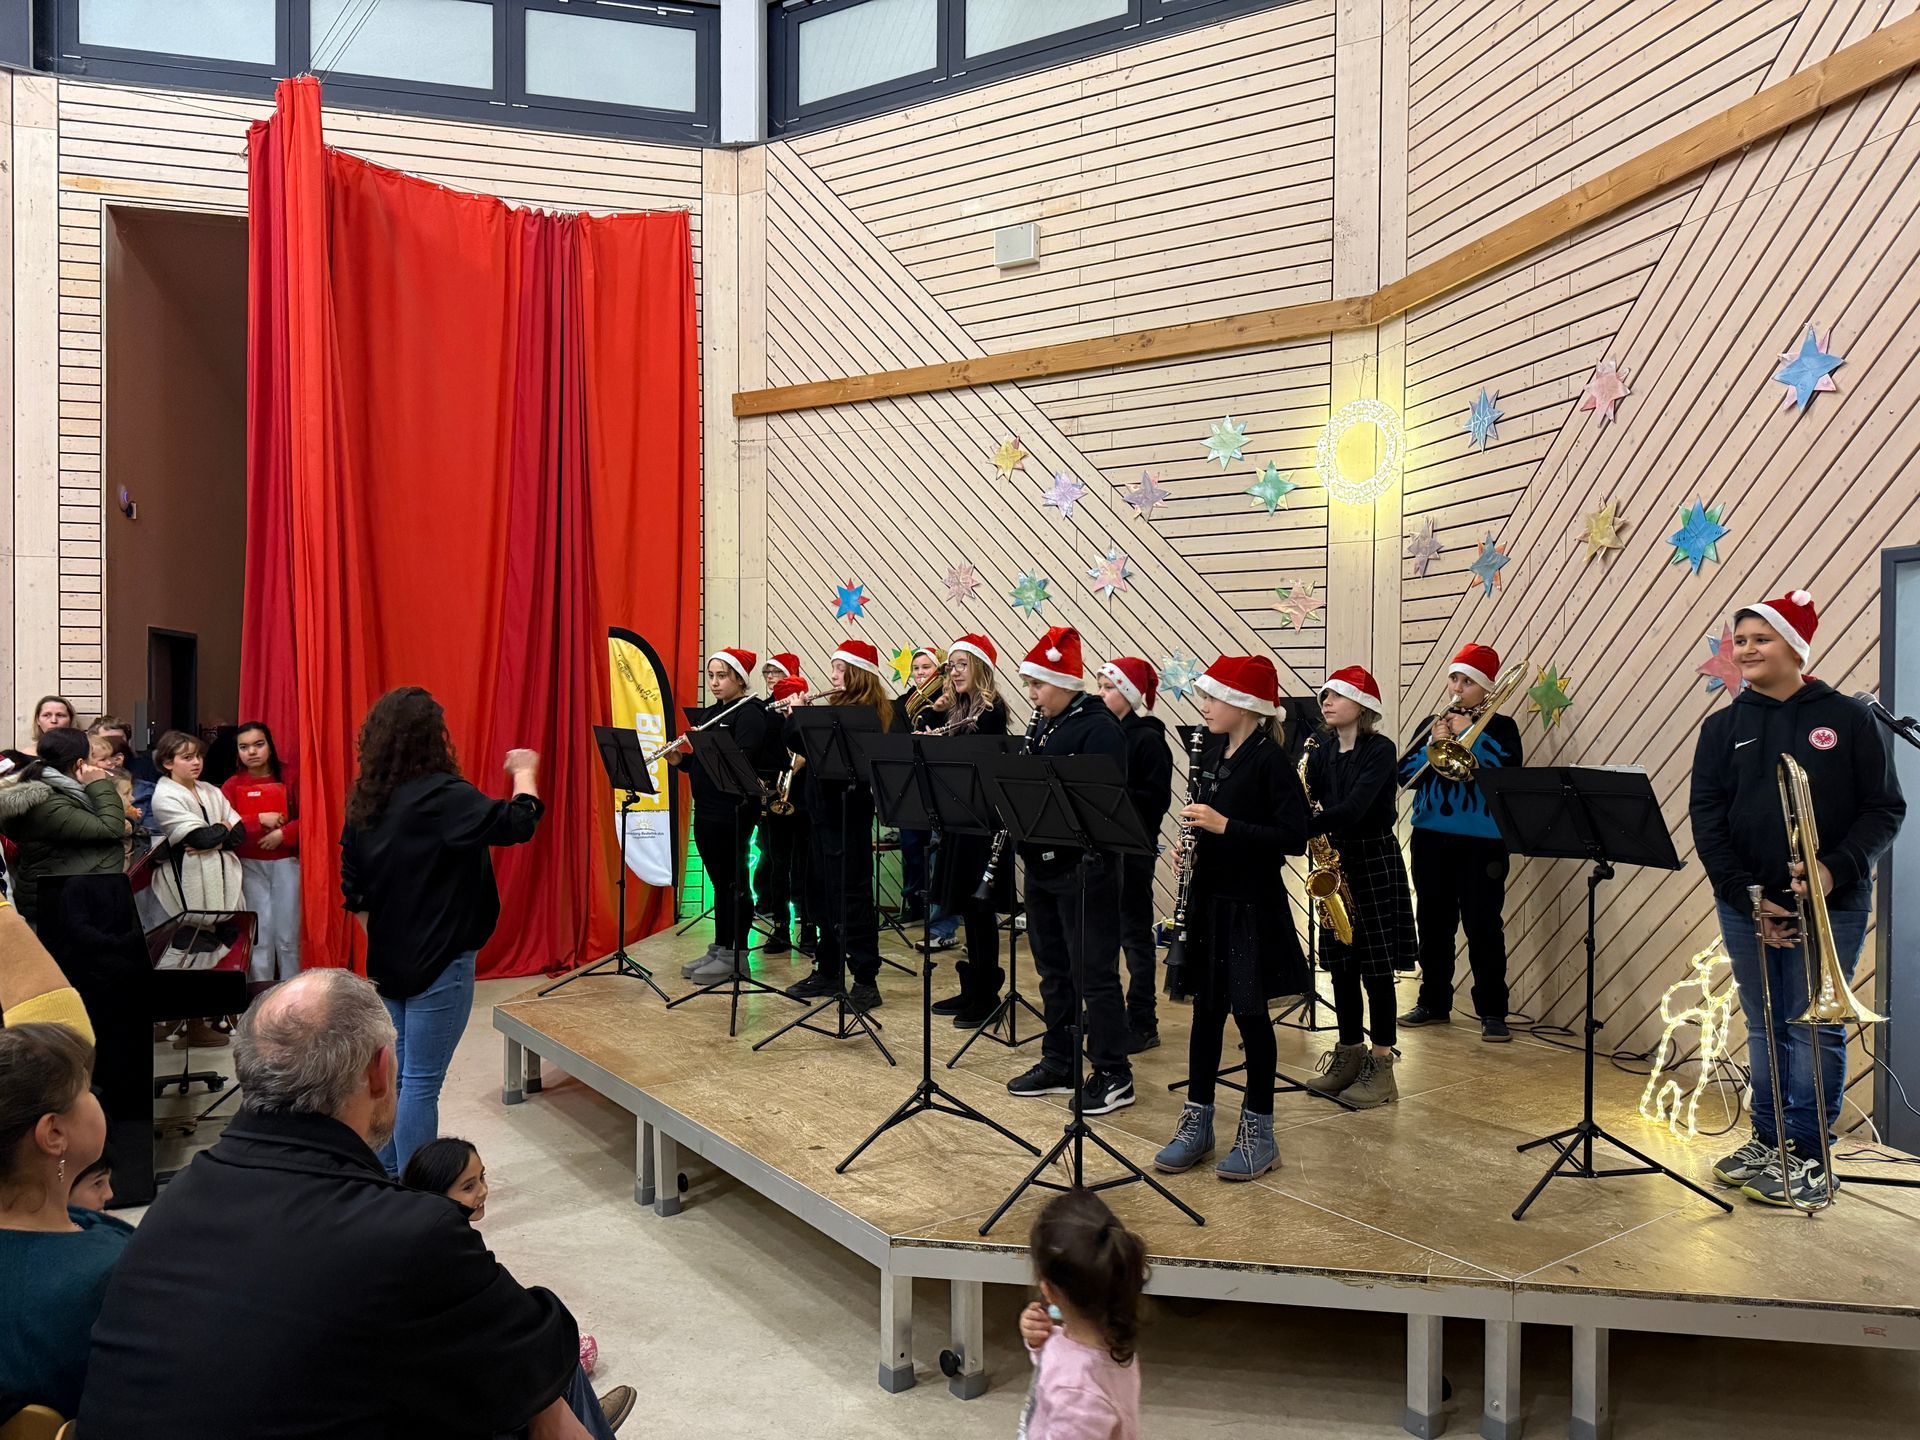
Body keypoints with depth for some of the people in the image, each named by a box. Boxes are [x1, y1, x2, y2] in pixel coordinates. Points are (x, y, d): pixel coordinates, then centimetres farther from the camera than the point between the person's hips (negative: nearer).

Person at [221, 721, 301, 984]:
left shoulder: (287, 778, -1)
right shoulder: (232, 785, 2)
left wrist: (282, 833, -19)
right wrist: (260, 820, -16)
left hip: (285, 862, -1)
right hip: (250, 865, 1)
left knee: (287, 936, 1)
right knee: (260, 935, 2)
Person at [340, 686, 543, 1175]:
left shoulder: (364, 800, 5)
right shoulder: (442, 796, -19)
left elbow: (353, 888, 10)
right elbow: (518, 823, -24)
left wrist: (381, 939, 20)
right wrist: (525, 772, -6)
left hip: (388, 961, 8)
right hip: (439, 963, -8)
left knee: (395, 1074, 19)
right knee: (422, 1083, 0)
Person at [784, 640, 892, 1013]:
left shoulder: (867, 712, -13)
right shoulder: (839, 707, 14)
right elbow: (798, 743, 16)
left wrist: (798, 714, -10)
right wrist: (796, 715, 5)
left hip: (847, 811, -9)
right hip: (823, 810, 9)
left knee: (851, 894, -5)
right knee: (824, 894, 14)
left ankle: (865, 980, 1)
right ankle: (828, 971, 24)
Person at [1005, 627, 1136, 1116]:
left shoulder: (1099, 727, -14)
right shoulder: (1044, 727, 13)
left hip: (1084, 869, -9)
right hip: (1042, 865, 9)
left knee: (1094, 973, -1)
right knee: (1053, 969, 16)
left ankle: (1113, 1076, 10)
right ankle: (1058, 1063, 28)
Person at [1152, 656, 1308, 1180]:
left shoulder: (1270, 760, -14)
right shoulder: (1212, 753, 8)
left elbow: (1295, 836, -19)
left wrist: (1224, 826, -24)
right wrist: (1191, 843, 0)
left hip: (1251, 906, -7)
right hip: (1208, 899, 7)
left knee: (1249, 1013, 3)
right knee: (1206, 1008, 13)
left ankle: (1258, 1132, 18)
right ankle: (1196, 1122, 24)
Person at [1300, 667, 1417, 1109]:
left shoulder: (1379, 750, -12)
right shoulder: (1320, 751, 7)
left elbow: (1354, 808, -25)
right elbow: (1308, 802, 3)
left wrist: (1302, 826, -33)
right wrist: (1302, 811, -20)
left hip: (1375, 863, -6)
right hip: (1336, 862, 6)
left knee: (1376, 967, -1)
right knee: (1340, 965, 11)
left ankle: (1381, 1067, 7)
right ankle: (1349, 1055, 23)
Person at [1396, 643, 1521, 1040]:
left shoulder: (1500, 726, 2)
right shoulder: (1430, 723, 12)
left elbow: (1509, 769, -15)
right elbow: (1404, 774, 5)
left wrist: (1470, 734, -16)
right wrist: (1432, 745, -11)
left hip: (1482, 841, -4)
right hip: (1430, 837, 4)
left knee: (1483, 927, -4)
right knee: (1433, 922, 10)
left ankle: (1492, 1012, 5)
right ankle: (1434, 1003, 21)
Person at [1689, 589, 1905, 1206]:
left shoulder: (1848, 719, -1)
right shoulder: (1723, 727, 6)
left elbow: (1885, 808, -2)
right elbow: (1706, 817, 0)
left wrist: (1838, 868, -18)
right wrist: (1746, 896, -10)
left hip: (1830, 906, -3)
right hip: (1746, 905, 3)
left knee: (1814, 1030, 3)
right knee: (1764, 1027, 12)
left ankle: (1807, 1158, 13)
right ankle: (1768, 1141, 24)